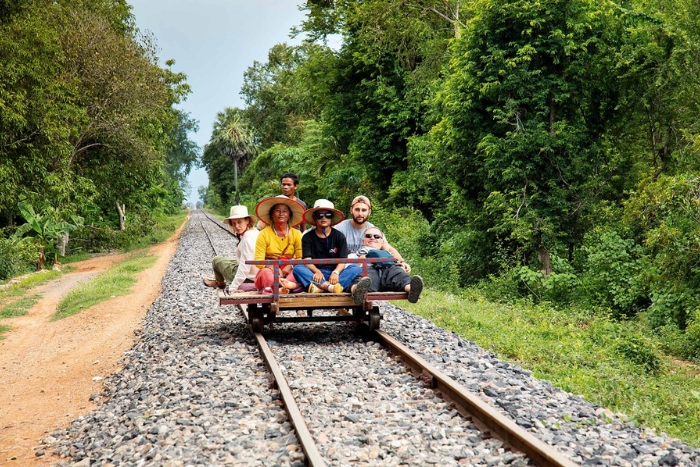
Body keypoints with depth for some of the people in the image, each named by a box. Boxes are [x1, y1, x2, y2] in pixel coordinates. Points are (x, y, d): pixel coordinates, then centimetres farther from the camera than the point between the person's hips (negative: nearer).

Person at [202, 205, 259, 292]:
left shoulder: (247, 239, -29)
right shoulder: (254, 231, 0)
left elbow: (245, 267, -29)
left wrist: (233, 287, -24)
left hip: (248, 278, -9)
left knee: (216, 260, 12)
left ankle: (219, 283, 39)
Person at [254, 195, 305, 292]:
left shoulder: (296, 234, 9)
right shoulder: (264, 234, 3)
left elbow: (301, 258, 0)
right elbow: (258, 260, -4)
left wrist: (290, 266, -21)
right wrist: (274, 268, -23)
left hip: (289, 271, 2)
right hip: (270, 270, -1)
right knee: (266, 274, -37)